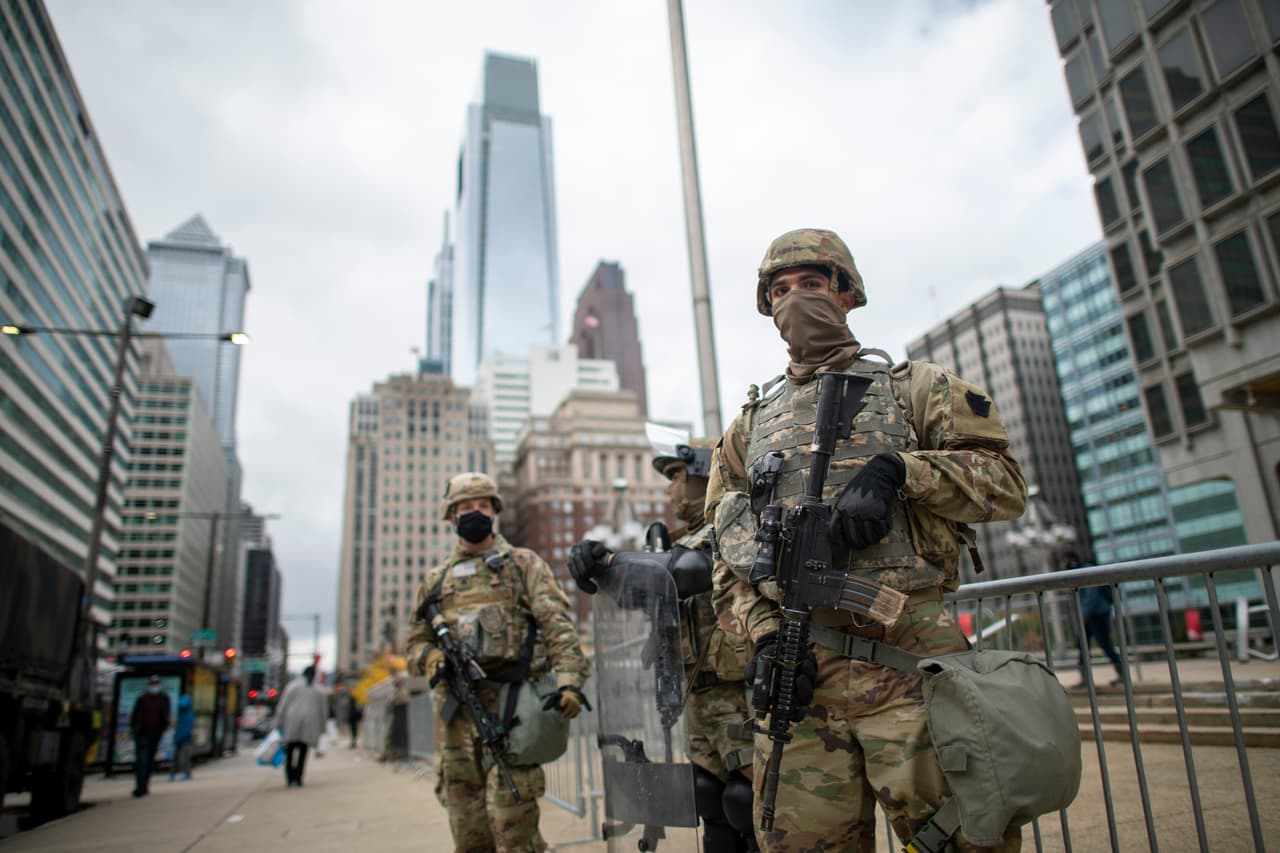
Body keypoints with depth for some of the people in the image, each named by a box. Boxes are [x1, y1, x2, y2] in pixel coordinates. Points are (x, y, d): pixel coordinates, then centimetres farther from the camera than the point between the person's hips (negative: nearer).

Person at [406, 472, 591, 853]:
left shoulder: (523, 564, 7)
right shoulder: (436, 581, 19)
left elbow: (558, 626, -3)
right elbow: (416, 640, 21)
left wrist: (569, 679, -18)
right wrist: (430, 658, -3)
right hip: (456, 710, 4)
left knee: (510, 813, -9)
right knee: (466, 819, 9)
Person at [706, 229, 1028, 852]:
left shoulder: (913, 387, 10)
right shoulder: (750, 423, 17)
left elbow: (1004, 482, 0)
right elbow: (729, 553, 13)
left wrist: (898, 468, -15)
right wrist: (766, 634, -2)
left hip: (910, 660, -2)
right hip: (797, 673, 3)